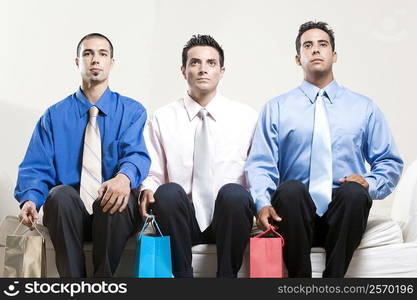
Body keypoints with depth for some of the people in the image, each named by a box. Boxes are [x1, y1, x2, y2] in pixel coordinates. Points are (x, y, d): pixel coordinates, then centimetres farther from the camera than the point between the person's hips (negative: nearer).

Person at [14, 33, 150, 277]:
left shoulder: (132, 111, 9)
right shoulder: (54, 116, 13)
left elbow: (137, 154, -8)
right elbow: (36, 167, 4)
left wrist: (125, 177, -34)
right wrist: (30, 199, -19)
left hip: (112, 211, -1)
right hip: (68, 212, 1)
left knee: (120, 196, -35)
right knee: (61, 194, -33)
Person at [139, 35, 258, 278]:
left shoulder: (246, 117, 10)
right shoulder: (163, 119, 10)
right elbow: (152, 173, 9)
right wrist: (148, 189, -14)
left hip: (227, 218, 0)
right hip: (183, 220, 0)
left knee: (233, 193, -33)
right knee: (169, 192, -32)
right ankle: (182, 276, -19)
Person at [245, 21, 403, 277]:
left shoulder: (364, 107, 17)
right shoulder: (276, 108, 14)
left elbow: (390, 162, 16)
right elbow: (260, 164, 4)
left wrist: (370, 183, -7)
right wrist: (263, 204, -16)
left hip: (343, 215, 1)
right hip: (295, 212, 0)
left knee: (354, 192, -33)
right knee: (290, 188, -34)